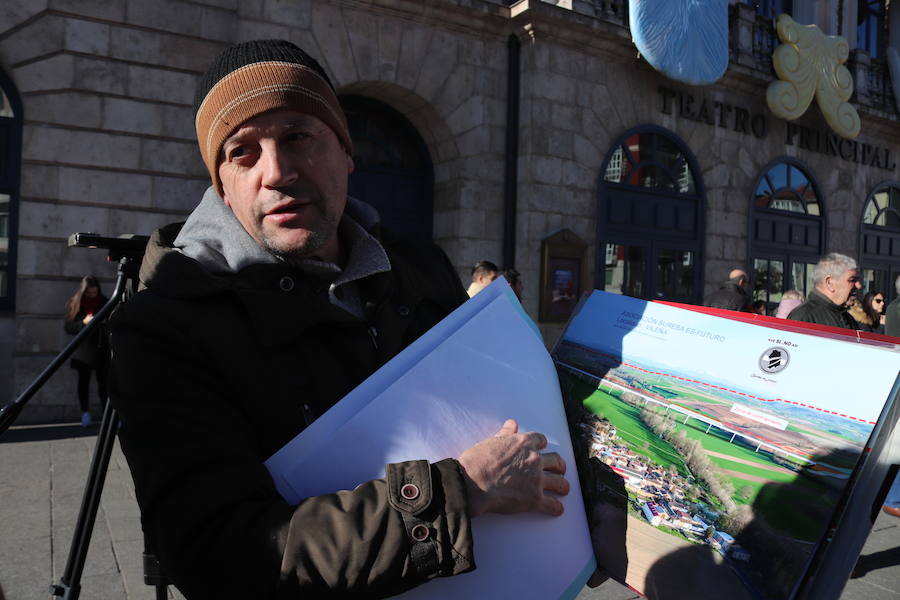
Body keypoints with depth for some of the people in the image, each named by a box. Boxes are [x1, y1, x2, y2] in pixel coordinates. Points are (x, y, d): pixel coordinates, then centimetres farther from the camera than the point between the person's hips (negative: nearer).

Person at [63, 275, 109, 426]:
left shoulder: (104, 302, 3)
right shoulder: (74, 304, 2)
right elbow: (68, 327, -2)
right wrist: (83, 323, -18)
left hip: (101, 348, 0)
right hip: (83, 349, 0)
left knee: (103, 381, -2)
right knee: (84, 381, 5)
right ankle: (85, 413, 13)